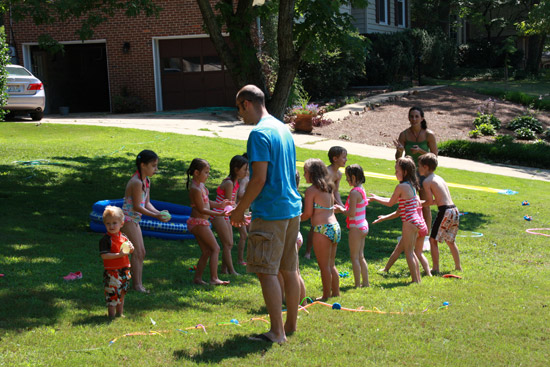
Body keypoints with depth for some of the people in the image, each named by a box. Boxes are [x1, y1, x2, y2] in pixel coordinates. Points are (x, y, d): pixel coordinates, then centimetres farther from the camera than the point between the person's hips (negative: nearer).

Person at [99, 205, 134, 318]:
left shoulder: (123, 237, 8)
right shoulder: (105, 240, -13)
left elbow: (130, 250, 16)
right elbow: (104, 255, -21)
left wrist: (130, 248, -8)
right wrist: (119, 255, -27)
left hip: (124, 270, 7)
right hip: (111, 272, -7)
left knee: (122, 294, 18)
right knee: (112, 294, -4)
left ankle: (120, 313, 31)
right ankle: (111, 316, 6)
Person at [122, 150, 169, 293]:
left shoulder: (147, 181, 8)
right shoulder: (136, 182, -22)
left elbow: (146, 203, 10)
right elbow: (137, 206, -22)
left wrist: (158, 212, -6)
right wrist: (155, 215, -22)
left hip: (135, 220, 10)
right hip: (128, 218, -10)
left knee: (141, 252, 11)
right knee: (137, 252, -8)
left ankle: (139, 283, 16)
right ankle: (137, 284, -3)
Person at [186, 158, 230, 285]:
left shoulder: (201, 185, 11)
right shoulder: (196, 189, -20)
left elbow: (206, 202, 21)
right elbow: (202, 209, -21)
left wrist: (220, 205, 7)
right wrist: (219, 214, -26)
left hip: (201, 222, 10)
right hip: (198, 222, -10)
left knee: (206, 252, 12)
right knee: (215, 248, -9)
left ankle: (197, 278, 15)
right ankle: (214, 278, -10)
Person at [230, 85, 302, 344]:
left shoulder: (259, 134, -14)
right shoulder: (284, 129, 15)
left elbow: (259, 179, -19)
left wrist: (240, 210, -8)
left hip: (270, 213, -9)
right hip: (292, 208, 9)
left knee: (266, 272, -5)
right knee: (289, 270, 15)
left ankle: (277, 332, -5)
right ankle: (291, 325, 23)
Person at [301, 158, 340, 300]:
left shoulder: (311, 190, -9)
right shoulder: (328, 188, 14)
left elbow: (308, 213, -11)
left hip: (322, 229, -8)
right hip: (335, 226, 8)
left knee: (324, 266, 1)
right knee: (331, 265, 18)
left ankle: (326, 295, 6)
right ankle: (336, 293, 23)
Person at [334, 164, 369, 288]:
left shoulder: (354, 193, -20)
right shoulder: (361, 190, 9)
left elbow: (352, 213, -23)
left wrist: (341, 210, -6)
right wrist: (342, 208, 9)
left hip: (356, 228, -9)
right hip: (363, 226, 9)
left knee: (354, 257, -1)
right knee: (360, 256, 16)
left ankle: (357, 285, 2)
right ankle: (366, 282, 21)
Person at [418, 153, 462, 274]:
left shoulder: (427, 181, -6)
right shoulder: (439, 178, 19)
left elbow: (430, 201, -9)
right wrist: (422, 203, 24)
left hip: (445, 211, -8)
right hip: (454, 210, 9)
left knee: (433, 239, 1)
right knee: (450, 240, 22)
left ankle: (436, 268, -1)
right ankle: (458, 266, 28)